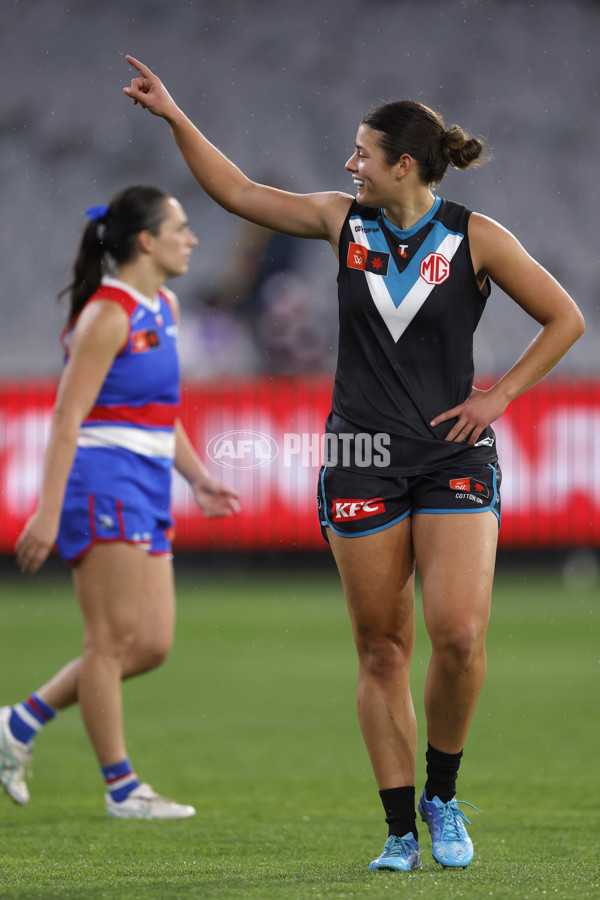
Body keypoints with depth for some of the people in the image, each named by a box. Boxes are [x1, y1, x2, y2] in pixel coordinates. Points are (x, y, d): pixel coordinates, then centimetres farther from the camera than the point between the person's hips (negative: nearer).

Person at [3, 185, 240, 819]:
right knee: (113, 640, -5)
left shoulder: (164, 308, 16)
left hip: (146, 492, 9)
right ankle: (121, 788, 1)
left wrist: (198, 479, 13)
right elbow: (67, 418, -16)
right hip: (103, 482, -9)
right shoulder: (108, 315, -12)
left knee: (152, 645, 6)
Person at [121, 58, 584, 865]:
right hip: (363, 460, 3)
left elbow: (565, 319, 2)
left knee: (459, 634, -18)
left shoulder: (476, 238, -4)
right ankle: (401, 831, 8)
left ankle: (442, 796, 4)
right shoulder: (344, 221, 5)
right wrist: (174, 116, 11)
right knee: (381, 650, 1)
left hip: (455, 458, -3)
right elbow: (237, 191, 13)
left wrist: (501, 395, -5)